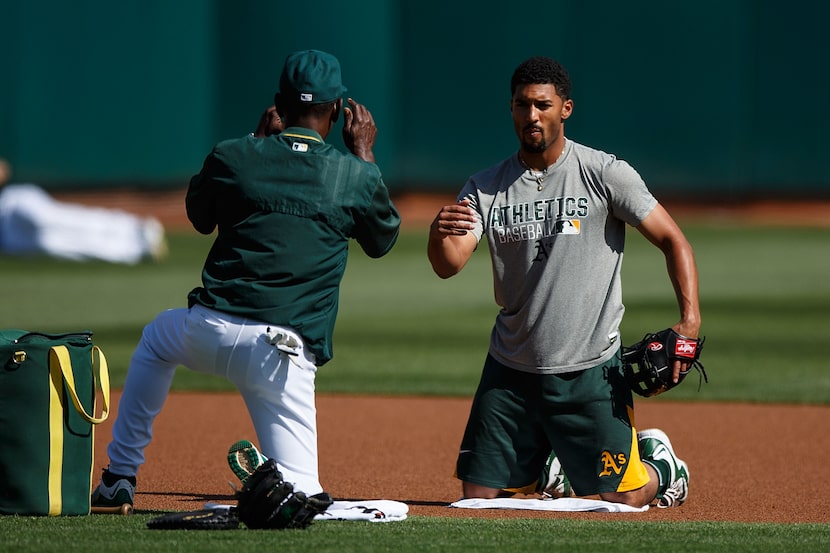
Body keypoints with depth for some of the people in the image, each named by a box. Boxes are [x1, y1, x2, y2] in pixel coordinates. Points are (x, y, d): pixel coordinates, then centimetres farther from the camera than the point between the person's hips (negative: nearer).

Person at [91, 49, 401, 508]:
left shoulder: (232, 156, 3)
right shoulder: (354, 176, 2)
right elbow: (382, 240, 22)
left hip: (208, 332, 2)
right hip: (285, 351, -2)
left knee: (157, 338, 39)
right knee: (301, 496, 6)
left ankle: (120, 476, 33)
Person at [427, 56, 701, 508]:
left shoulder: (605, 174, -8)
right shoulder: (486, 187, 1)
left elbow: (672, 240, -7)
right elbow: (449, 265, -11)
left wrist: (690, 319, -22)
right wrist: (439, 236, -35)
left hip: (591, 370, -3)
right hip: (509, 370, 3)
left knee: (623, 496, -2)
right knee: (477, 496, 7)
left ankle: (658, 461, 34)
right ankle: (552, 462, 38)